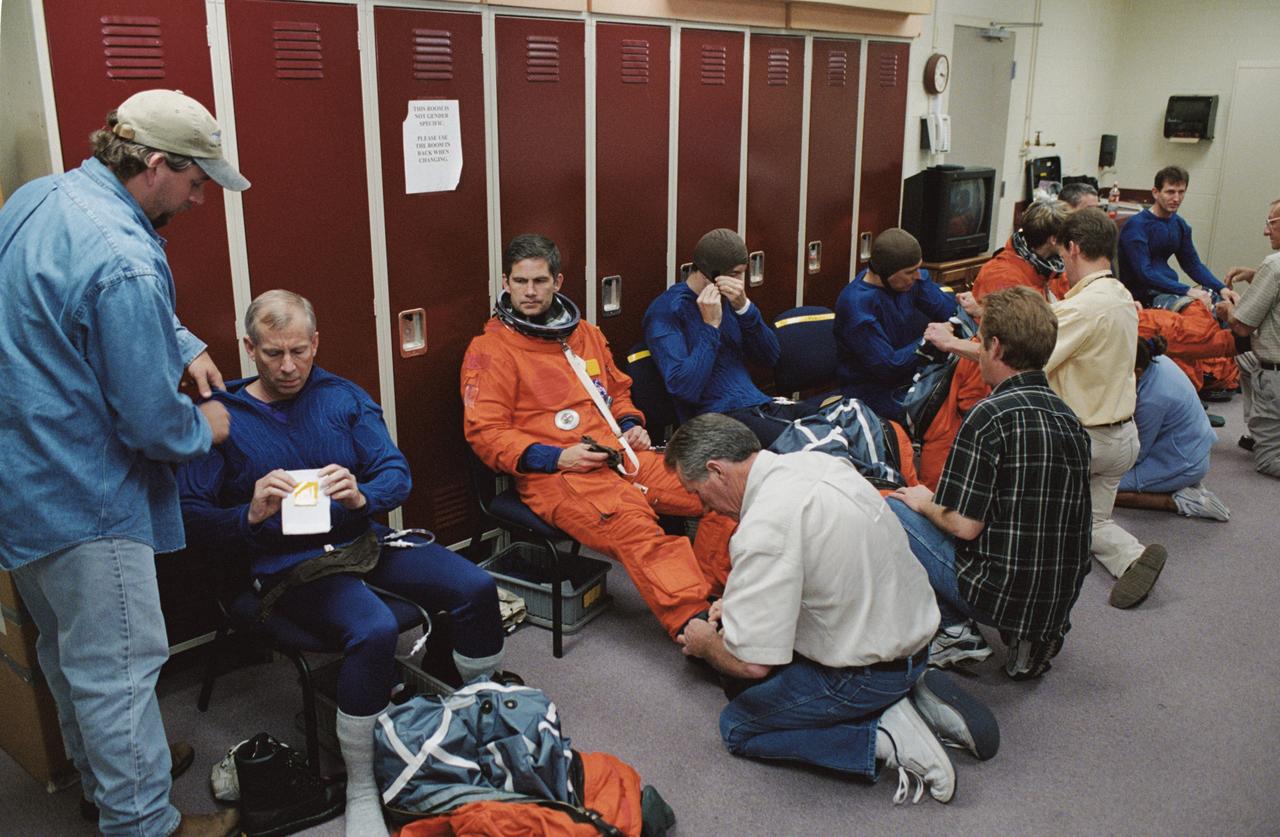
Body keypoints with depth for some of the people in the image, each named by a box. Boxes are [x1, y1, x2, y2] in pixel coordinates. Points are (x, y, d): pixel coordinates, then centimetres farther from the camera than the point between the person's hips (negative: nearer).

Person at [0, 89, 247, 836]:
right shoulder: (125, 263, -29)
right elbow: (150, 423, -23)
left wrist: (183, 346, 10)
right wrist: (204, 429, -3)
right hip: (83, 497, -10)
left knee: (68, 649, 24)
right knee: (119, 667, 4)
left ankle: (103, 776, 43)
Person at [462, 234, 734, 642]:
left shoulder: (586, 334, 22)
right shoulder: (490, 351, 2)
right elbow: (485, 433, -4)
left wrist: (631, 425, 11)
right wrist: (555, 458, -15)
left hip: (620, 455, 7)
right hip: (554, 474, -7)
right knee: (632, 522, -37)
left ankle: (705, 593, -5)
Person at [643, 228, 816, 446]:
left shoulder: (729, 300, 14)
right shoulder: (665, 311, -8)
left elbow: (770, 357, 8)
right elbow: (684, 389, -19)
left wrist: (744, 307, -5)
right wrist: (711, 326, -16)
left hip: (760, 405, 8)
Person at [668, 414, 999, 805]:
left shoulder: (763, 528, -28)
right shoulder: (814, 461, -2)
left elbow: (751, 664, -23)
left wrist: (705, 644, -1)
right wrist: (741, 602, 16)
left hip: (871, 674, -8)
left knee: (736, 726, 6)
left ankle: (885, 738, -5)